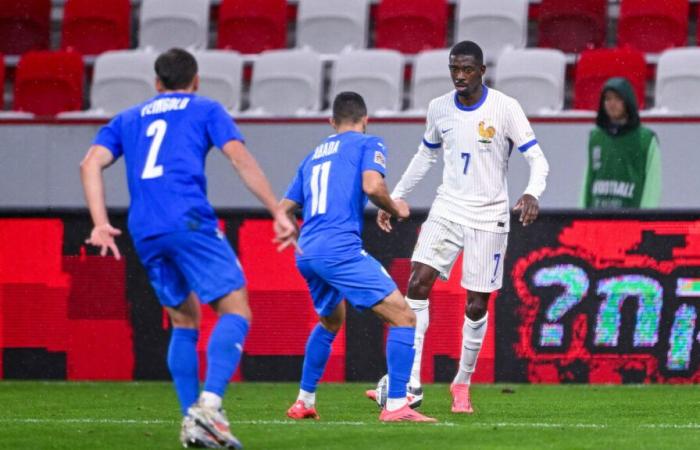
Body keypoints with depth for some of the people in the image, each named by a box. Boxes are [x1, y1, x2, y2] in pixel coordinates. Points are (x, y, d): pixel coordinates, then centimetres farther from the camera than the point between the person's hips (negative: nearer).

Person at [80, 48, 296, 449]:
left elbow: (91, 164, 11)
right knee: (235, 311, -4)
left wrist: (101, 223, 5)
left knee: (185, 322, 17)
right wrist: (278, 212, 2)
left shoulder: (129, 119, 26)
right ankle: (209, 404, -25)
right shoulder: (206, 110, 16)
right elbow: (242, 160, 2)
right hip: (189, 221, -5)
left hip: (144, 233, 5)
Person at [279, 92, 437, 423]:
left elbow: (283, 209, 25)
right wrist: (396, 209, 6)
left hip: (306, 255, 7)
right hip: (341, 248, -7)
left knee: (330, 322, 32)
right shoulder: (368, 144, 6)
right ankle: (396, 406, -16)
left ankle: (304, 402, 33)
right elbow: (372, 185, -13)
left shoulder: (313, 156, 25)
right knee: (403, 318, -6)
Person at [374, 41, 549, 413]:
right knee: (417, 283, -15)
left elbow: (537, 159, -9)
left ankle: (462, 383, 19)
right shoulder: (438, 108, 4)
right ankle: (410, 382, -15)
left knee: (477, 304, -1)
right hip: (447, 210, 3)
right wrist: (395, 197, 18)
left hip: (488, 216, -3)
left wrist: (532, 193, -29)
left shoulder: (505, 108, -10)